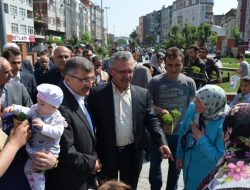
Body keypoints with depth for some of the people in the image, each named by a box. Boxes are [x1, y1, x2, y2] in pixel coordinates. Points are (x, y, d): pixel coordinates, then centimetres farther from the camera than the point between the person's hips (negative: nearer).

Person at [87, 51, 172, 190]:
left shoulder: (143, 94, -2)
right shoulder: (97, 93, -9)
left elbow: (151, 121, 1)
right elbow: (91, 123, -6)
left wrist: (162, 142, -14)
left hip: (133, 153, 2)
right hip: (106, 154, -2)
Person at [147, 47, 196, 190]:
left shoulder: (189, 83, -7)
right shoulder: (155, 81, -11)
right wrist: (159, 110, -23)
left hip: (180, 132, 1)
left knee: (176, 165, 19)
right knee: (155, 163, 18)